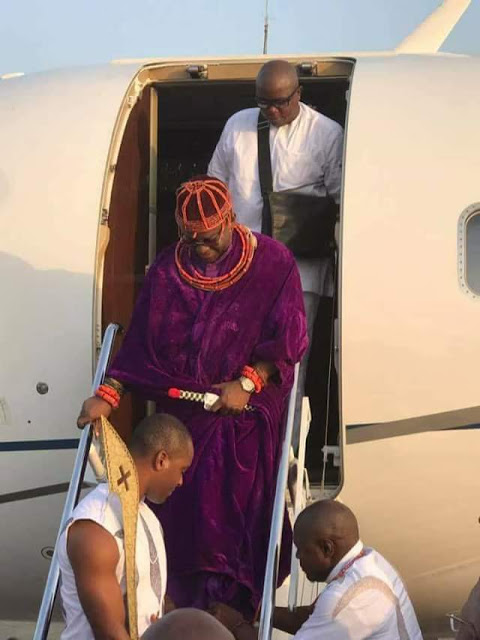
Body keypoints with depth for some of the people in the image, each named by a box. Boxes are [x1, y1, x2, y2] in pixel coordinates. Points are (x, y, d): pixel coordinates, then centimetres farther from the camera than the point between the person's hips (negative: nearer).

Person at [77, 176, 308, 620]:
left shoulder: (272, 263, -5)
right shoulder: (166, 271, 3)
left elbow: (289, 338, -8)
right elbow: (141, 343, 2)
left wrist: (246, 384, -18)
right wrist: (108, 394, -9)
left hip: (246, 416, -3)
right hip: (182, 416, 3)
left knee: (236, 515, -6)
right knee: (182, 518, 3)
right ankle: (195, 620, 18)